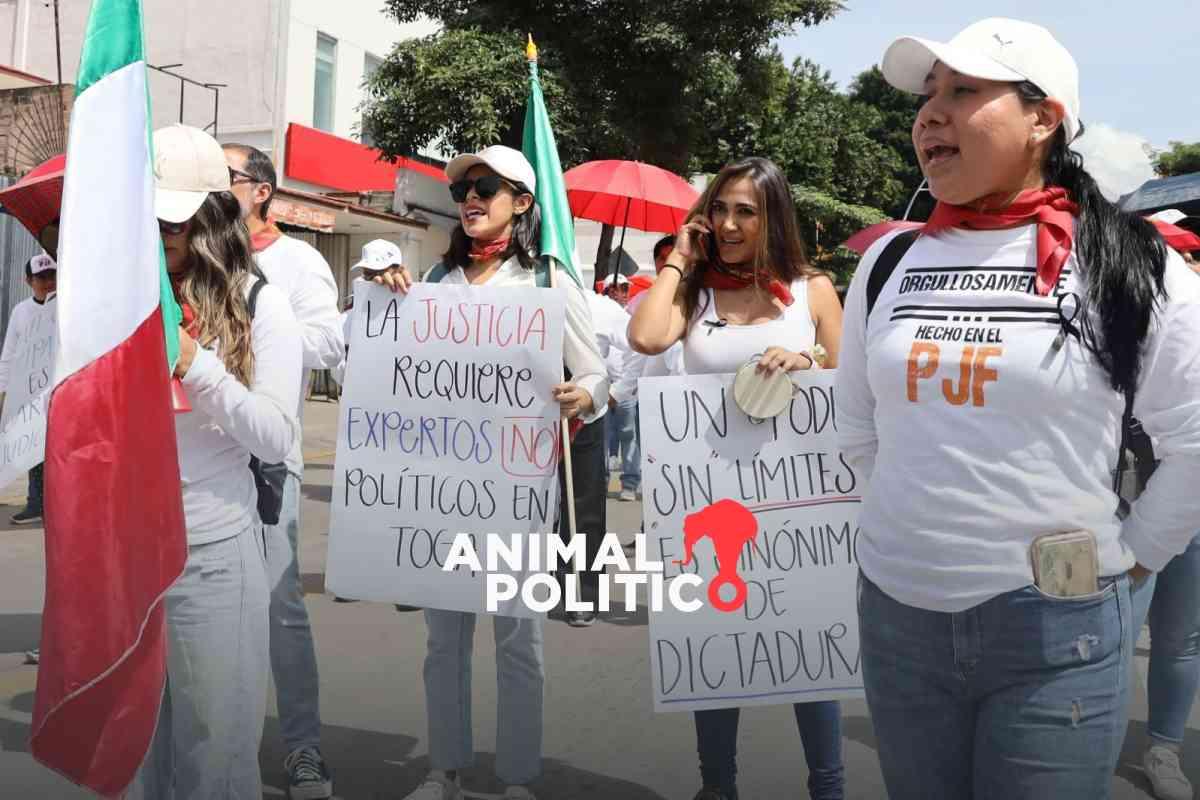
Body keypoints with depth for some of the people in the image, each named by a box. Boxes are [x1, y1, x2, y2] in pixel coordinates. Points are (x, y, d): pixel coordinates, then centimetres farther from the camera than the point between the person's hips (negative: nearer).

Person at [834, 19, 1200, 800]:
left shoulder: (1133, 264, -6)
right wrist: (919, 520, 13)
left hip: (1057, 629, -3)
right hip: (896, 613, 4)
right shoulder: (889, 261, 4)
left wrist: (1130, 556, 2)